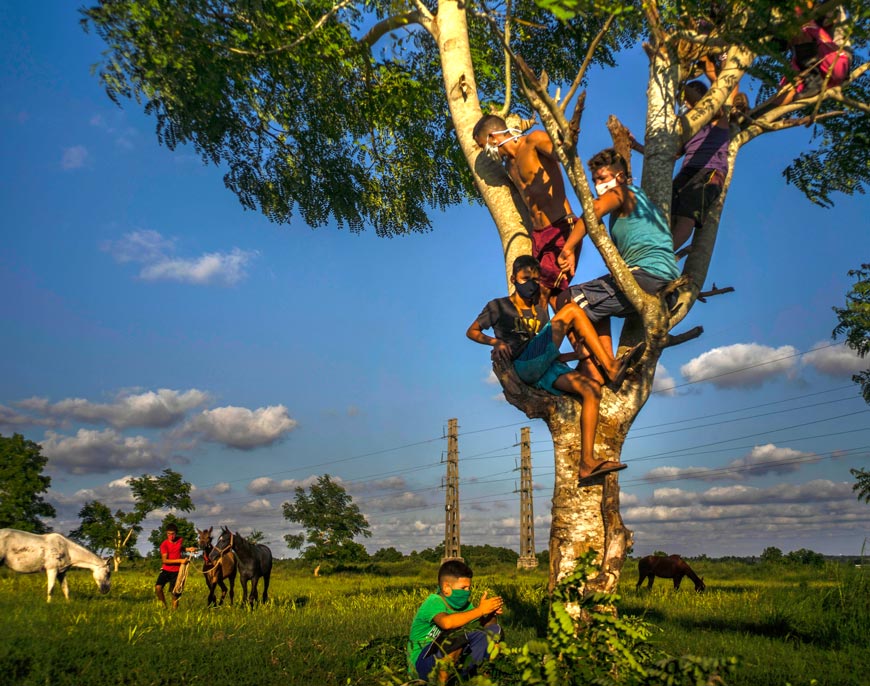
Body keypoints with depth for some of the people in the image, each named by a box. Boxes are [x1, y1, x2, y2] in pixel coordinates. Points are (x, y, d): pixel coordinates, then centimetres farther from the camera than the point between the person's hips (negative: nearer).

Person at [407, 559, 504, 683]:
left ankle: (464, 673, 1)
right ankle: (441, 682, -16)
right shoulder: (434, 602, -22)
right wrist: (480, 610, -38)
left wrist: (493, 613, -20)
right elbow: (447, 622, -44)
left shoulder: (462, 603, 2)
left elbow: (487, 625, 2)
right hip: (421, 663, -7)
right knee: (458, 635, -35)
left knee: (493, 630, 0)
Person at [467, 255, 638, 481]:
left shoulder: (541, 311, 30)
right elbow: (472, 331, 14)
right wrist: (496, 341, -6)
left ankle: (586, 463, -28)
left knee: (592, 388, -22)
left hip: (545, 370, 6)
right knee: (571, 309, -13)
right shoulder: (499, 306, 14)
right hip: (524, 365, -6)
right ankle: (611, 368, -17)